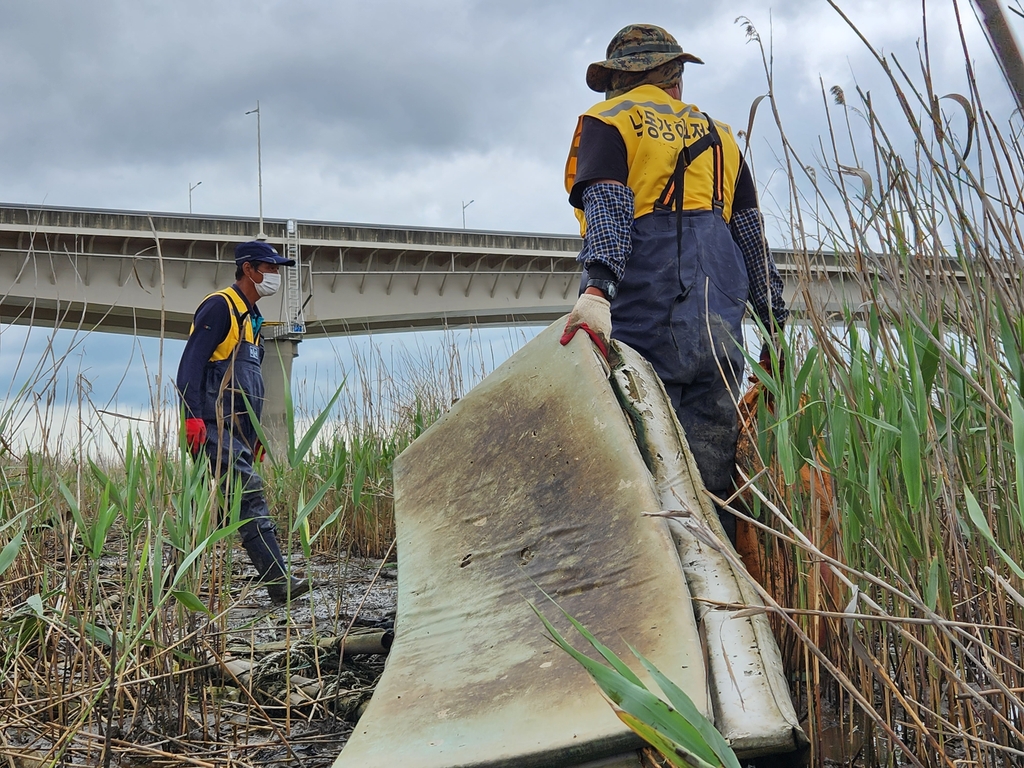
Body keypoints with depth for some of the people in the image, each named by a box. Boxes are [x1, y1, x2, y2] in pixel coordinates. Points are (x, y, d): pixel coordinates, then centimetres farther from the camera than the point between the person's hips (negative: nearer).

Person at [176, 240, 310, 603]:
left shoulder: (251, 318, 23)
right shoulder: (219, 307, -7)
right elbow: (190, 364, -15)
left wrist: (256, 434, 23)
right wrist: (192, 416, -26)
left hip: (237, 431, 10)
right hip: (215, 426, -10)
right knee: (249, 494, -15)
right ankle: (278, 582, -16)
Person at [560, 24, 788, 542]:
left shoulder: (605, 122, 11)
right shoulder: (716, 134, 25)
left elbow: (606, 209, -9)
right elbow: (752, 237, 20)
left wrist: (597, 289, -22)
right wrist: (778, 327, 21)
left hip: (647, 307, -4)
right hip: (721, 311, 4)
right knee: (711, 465, 4)